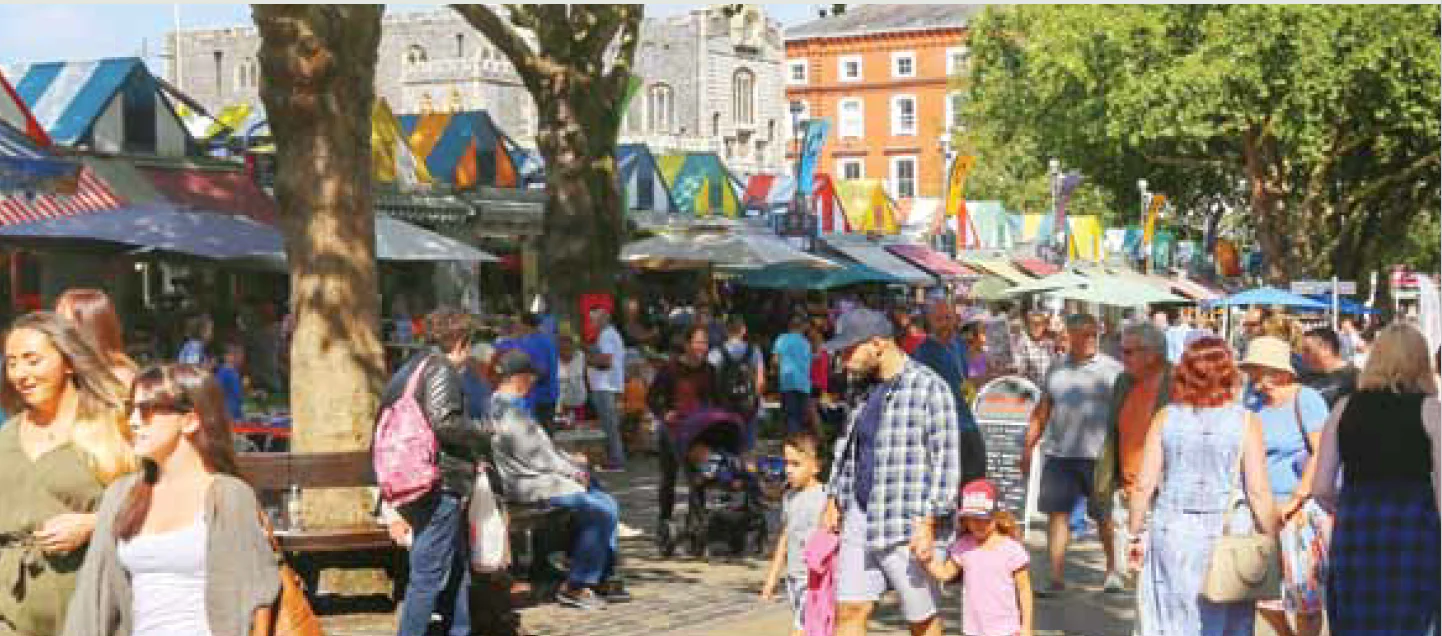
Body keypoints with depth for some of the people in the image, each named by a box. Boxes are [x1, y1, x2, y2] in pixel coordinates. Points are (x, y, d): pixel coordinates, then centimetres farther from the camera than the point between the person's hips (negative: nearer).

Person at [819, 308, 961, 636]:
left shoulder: (929, 387, -12)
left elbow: (946, 459, -15)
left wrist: (929, 522, -18)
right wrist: (834, 498, 17)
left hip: (906, 526, -7)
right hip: (860, 519, 7)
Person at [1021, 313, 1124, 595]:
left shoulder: (1112, 370, 2)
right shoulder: (1056, 370, 12)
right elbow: (1042, 412, 17)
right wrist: (1028, 447, 14)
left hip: (1099, 455, -3)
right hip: (1059, 454, 3)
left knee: (1103, 516, 7)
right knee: (1057, 512, -2)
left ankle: (1112, 569, 28)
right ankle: (1057, 578, 1)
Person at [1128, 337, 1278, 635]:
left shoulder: (1165, 418, 0)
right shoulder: (1245, 422, -4)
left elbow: (1145, 485, 0)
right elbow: (1258, 491, -6)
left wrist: (1135, 534, 9)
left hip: (1172, 532, 1)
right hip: (1228, 532, -1)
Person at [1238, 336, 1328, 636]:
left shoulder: (1305, 400, -8)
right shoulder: (1255, 402, 12)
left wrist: (1295, 501, -18)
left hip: (1303, 508, -6)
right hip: (1263, 508, 7)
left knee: (1302, 588, -3)